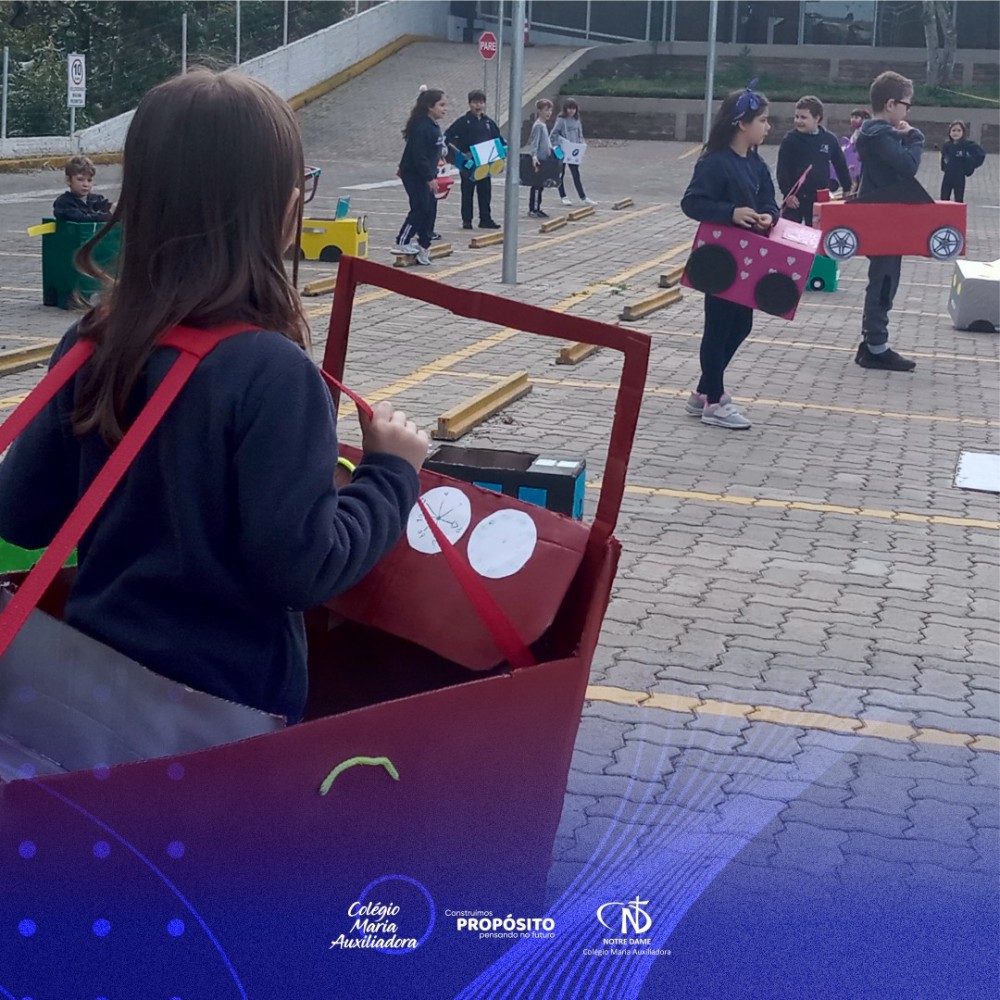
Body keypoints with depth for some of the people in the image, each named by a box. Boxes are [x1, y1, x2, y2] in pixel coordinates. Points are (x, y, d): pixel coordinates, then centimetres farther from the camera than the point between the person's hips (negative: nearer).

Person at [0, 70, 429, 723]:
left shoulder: (94, 345, -5)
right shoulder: (273, 376, -24)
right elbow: (302, 568, -24)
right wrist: (392, 471, -10)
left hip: (98, 676, 6)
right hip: (227, 702, -5)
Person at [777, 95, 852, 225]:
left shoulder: (830, 140, 4)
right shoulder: (790, 140, -4)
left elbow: (841, 166, 14)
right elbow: (782, 170, -6)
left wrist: (848, 189, 15)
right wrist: (787, 194, -13)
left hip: (820, 199, 3)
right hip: (795, 198, -3)